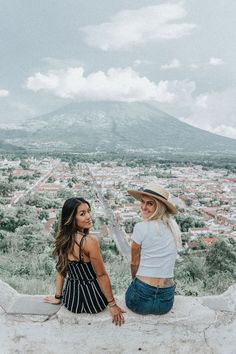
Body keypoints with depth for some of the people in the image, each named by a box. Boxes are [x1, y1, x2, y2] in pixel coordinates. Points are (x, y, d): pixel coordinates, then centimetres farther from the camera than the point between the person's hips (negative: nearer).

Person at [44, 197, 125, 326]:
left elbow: (61, 269, 4)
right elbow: (101, 275, -19)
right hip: (93, 301, -4)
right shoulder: (89, 241, -26)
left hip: (70, 300, 5)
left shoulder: (62, 239, -6)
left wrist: (58, 297, 15)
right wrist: (113, 305, -9)